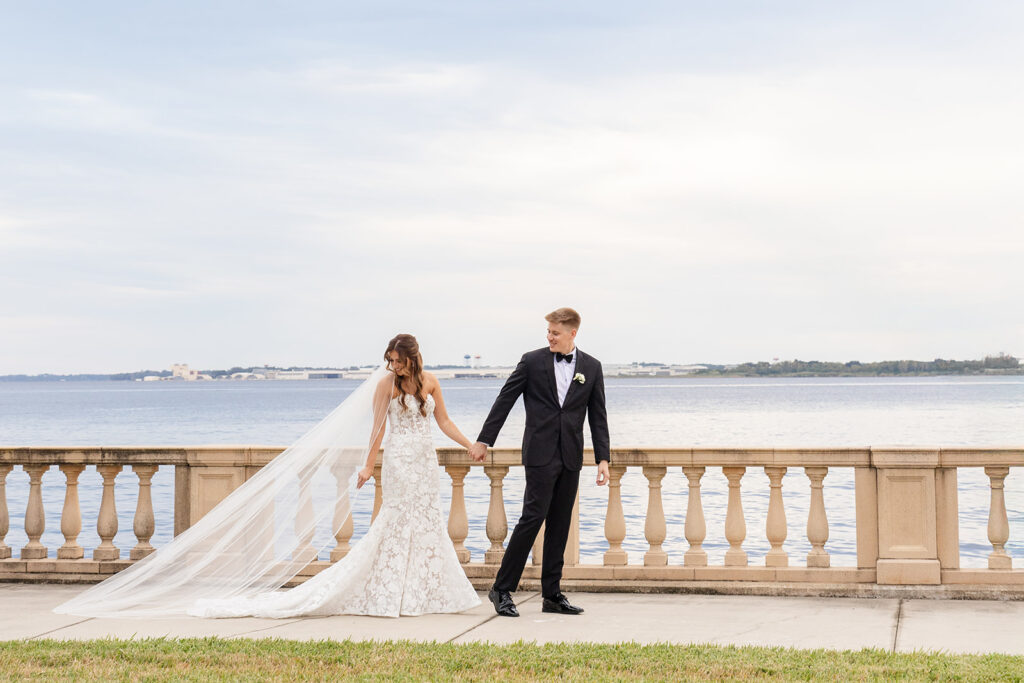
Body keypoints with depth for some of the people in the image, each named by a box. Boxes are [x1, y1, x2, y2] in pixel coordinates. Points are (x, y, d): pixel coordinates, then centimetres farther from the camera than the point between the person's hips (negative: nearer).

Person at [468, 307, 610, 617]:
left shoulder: (591, 367, 8)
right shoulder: (532, 361, 0)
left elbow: (598, 415, 9)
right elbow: (504, 401, 3)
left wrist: (602, 458, 2)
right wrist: (484, 440, 2)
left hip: (570, 457, 4)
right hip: (541, 454, -4)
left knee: (560, 524, 7)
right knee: (533, 517, -10)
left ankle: (552, 594, 12)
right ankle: (502, 589, -3)